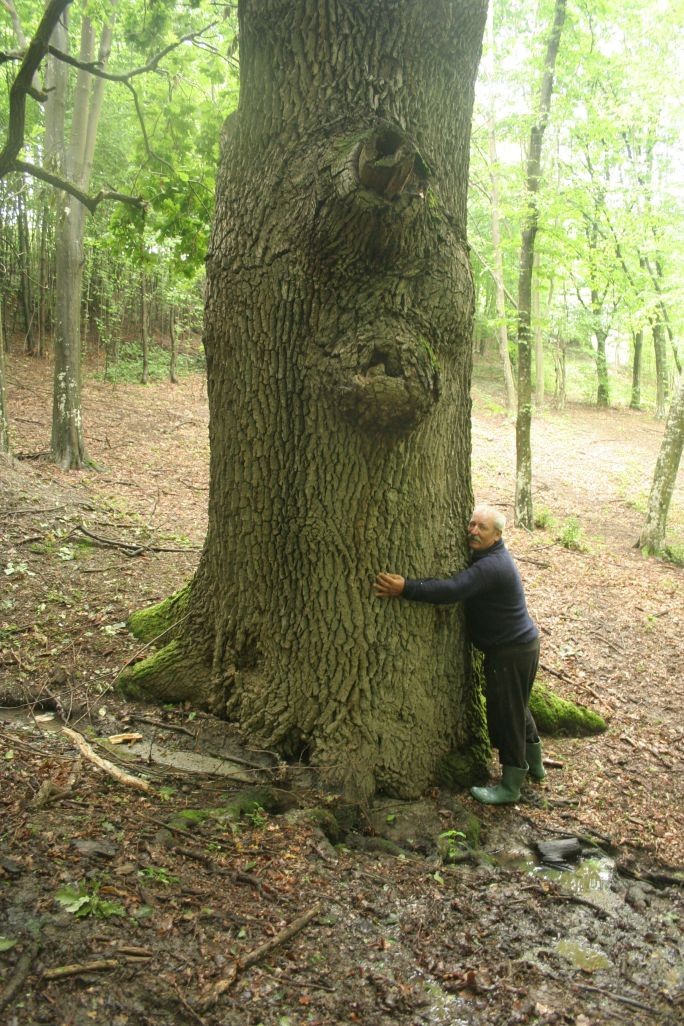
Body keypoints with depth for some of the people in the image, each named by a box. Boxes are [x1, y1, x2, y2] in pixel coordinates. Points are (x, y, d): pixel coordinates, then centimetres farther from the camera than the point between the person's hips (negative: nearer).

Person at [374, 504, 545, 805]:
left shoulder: (492, 566, -27)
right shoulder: (485, 556, 7)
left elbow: (452, 590, -39)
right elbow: (458, 585, 14)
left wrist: (405, 588, -44)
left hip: (512, 652, -11)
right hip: (516, 645, 11)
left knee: (505, 712, -1)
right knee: (516, 707, 24)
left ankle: (510, 786, 11)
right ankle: (534, 763, 42)